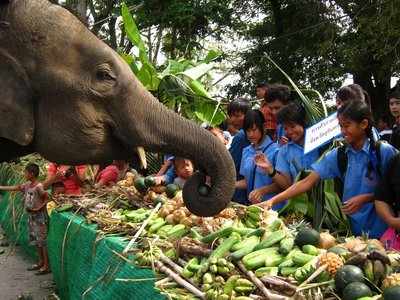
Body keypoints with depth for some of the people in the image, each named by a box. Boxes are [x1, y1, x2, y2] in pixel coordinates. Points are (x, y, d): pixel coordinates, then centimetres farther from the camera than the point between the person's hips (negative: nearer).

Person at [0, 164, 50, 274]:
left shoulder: (38, 186, -19)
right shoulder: (27, 185, 6)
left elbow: (47, 198, -19)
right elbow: (16, 188, 14)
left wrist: (39, 207, -20)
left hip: (39, 217, -9)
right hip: (31, 216, 9)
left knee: (42, 241, -4)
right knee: (36, 241, 15)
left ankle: (46, 266, 0)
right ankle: (41, 262, 26)